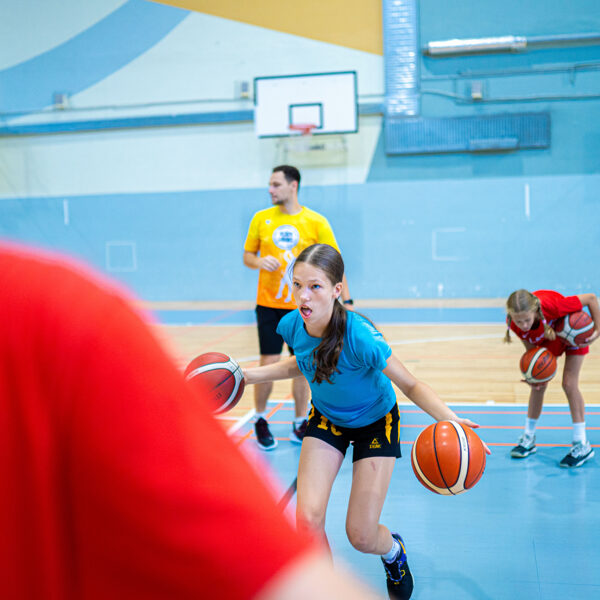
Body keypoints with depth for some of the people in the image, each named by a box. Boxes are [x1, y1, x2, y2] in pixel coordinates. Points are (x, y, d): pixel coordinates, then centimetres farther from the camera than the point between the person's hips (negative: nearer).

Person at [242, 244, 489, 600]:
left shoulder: (360, 337, -37)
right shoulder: (292, 326, -20)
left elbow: (411, 385, -27)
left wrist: (450, 420, -44)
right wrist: (245, 374, 0)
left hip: (375, 423, -3)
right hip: (326, 419, 4)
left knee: (361, 536, -2)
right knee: (308, 519, -12)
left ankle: (394, 551, 37)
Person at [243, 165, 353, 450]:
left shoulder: (316, 222, -3)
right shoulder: (261, 218, 3)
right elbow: (247, 255, 11)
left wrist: (346, 301, -8)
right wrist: (260, 262, -12)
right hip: (268, 304, 0)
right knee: (268, 364, -2)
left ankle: (300, 423, 23)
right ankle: (260, 420, 21)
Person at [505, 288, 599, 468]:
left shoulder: (552, 306, -45)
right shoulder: (514, 324, -33)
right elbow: (531, 347, -16)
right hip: (547, 338, 4)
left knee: (569, 384, -10)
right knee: (538, 385, 2)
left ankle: (582, 445, -1)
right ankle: (528, 438, 17)